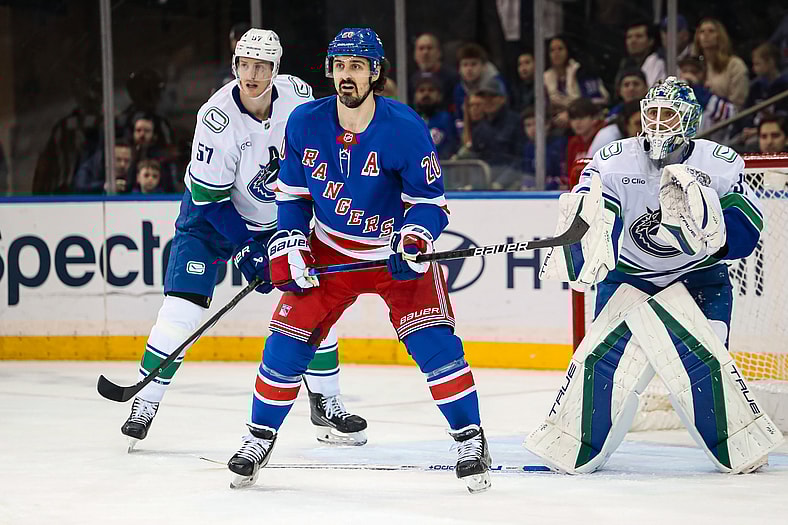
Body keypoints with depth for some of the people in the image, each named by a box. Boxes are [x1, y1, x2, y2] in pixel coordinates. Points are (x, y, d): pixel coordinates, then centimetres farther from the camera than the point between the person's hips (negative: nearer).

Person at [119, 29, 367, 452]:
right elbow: (209, 197, -23)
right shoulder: (217, 117, -29)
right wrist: (246, 250, -27)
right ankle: (145, 404, -4)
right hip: (213, 215, -4)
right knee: (182, 305, -15)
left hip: (278, 216, 4)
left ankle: (326, 405, 10)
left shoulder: (298, 94, -16)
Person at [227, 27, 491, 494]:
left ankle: (470, 440, -3)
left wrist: (414, 243, -30)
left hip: (398, 251, -3)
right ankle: (260, 438, 14)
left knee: (433, 341, -16)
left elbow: (429, 201, -13)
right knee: (287, 341, -4)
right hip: (330, 250, 3)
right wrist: (289, 246, -6)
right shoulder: (305, 123, -9)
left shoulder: (405, 128, -20)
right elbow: (292, 192, 5)